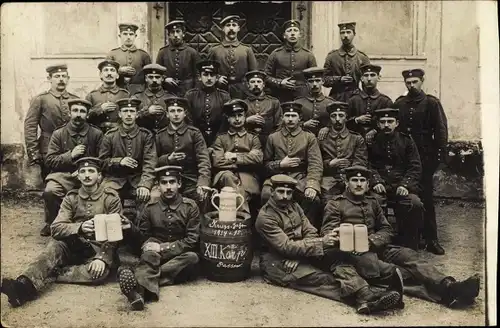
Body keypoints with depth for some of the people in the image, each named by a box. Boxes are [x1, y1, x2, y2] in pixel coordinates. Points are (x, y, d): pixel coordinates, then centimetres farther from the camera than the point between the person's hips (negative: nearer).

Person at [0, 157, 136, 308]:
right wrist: (80, 227, -28)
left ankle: (48, 276, -31)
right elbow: (56, 228, -7)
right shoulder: (71, 198, 5)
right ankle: (25, 285, -46)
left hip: (98, 248, -2)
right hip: (74, 245, 3)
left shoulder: (111, 198, -3)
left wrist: (102, 257, -24)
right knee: (55, 244, -30)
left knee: (99, 272, -34)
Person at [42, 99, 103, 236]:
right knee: (49, 191, -30)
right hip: (63, 175, 1)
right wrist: (70, 155, -13)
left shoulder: (96, 134, 3)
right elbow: (50, 161, 1)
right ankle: (52, 223, 1)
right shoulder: (58, 134, 5)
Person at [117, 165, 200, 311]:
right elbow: (142, 235, 9)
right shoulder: (151, 207, 2)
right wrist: (150, 246, -14)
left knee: (192, 257, -33)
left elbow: (192, 240, -8)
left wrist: (162, 247, -16)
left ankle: (140, 277, -38)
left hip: (180, 256, 0)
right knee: (149, 254, -33)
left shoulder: (190, 206, -3)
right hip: (155, 255, 0)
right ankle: (140, 288, -62)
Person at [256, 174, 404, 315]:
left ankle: (365, 293, -45)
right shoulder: (265, 217, -14)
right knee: (319, 278, -31)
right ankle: (361, 296, -49)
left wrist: (297, 256, -16)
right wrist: (321, 243, -29)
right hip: (277, 262, -5)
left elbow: (310, 233, 4)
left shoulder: (294, 206, 9)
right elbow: (286, 246, -23)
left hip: (298, 254, 6)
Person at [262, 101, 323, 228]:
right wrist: (281, 164, -5)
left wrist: (312, 186, -20)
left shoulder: (309, 138, 9)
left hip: (301, 179, -1)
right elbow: (266, 164, 16)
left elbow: (316, 165, -2)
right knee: (266, 195, -31)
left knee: (313, 198, -31)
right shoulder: (273, 138, 14)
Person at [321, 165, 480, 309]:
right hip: (353, 253, -5)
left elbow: (387, 230, 21)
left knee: (407, 254, -22)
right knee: (371, 265, -37)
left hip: (376, 248, 5)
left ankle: (449, 286, -44)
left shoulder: (372, 202, 24)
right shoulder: (335, 204, 9)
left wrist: (373, 240, -2)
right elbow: (327, 233, 0)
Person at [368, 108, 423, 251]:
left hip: (401, 186, 1)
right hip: (379, 186, -1)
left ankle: (409, 246, -12)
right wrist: (376, 182, -13)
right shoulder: (371, 141, 12)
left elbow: (415, 167, 7)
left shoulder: (406, 140, 13)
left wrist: (405, 184, -9)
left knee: (416, 205, -28)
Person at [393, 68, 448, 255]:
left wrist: (440, 155, -10)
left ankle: (431, 240, 8)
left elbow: (441, 130, -3)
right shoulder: (399, 104, 9)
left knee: (426, 198, 1)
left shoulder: (431, 103, 1)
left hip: (425, 158, -2)